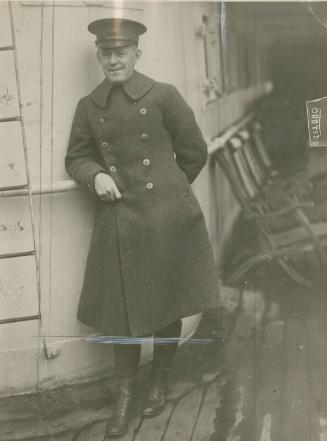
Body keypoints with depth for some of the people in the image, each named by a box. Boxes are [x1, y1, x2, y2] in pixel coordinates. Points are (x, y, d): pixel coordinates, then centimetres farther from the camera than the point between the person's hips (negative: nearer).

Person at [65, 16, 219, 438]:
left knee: (167, 306, 11)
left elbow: (195, 152, 4)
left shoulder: (164, 96, -3)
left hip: (167, 218, -2)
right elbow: (75, 158, 14)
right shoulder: (88, 106, 6)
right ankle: (125, 394, 27)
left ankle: (159, 383, 34)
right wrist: (96, 175, -8)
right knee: (123, 311, 7)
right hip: (118, 223, 2)